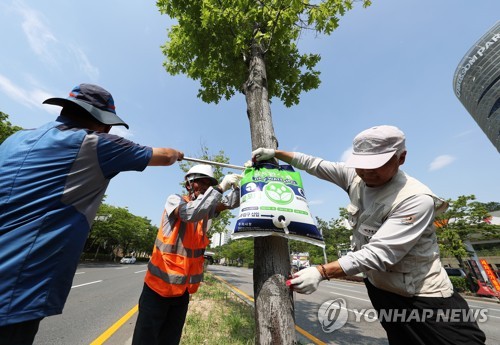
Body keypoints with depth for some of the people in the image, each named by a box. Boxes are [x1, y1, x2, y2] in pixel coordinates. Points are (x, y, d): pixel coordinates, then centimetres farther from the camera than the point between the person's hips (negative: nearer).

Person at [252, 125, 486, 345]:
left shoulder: (416, 199, -28)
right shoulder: (355, 177, -10)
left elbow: (378, 254, -34)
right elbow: (313, 164, -4)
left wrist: (321, 272, -39)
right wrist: (274, 153, -5)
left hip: (424, 297, -5)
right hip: (379, 288, 6)